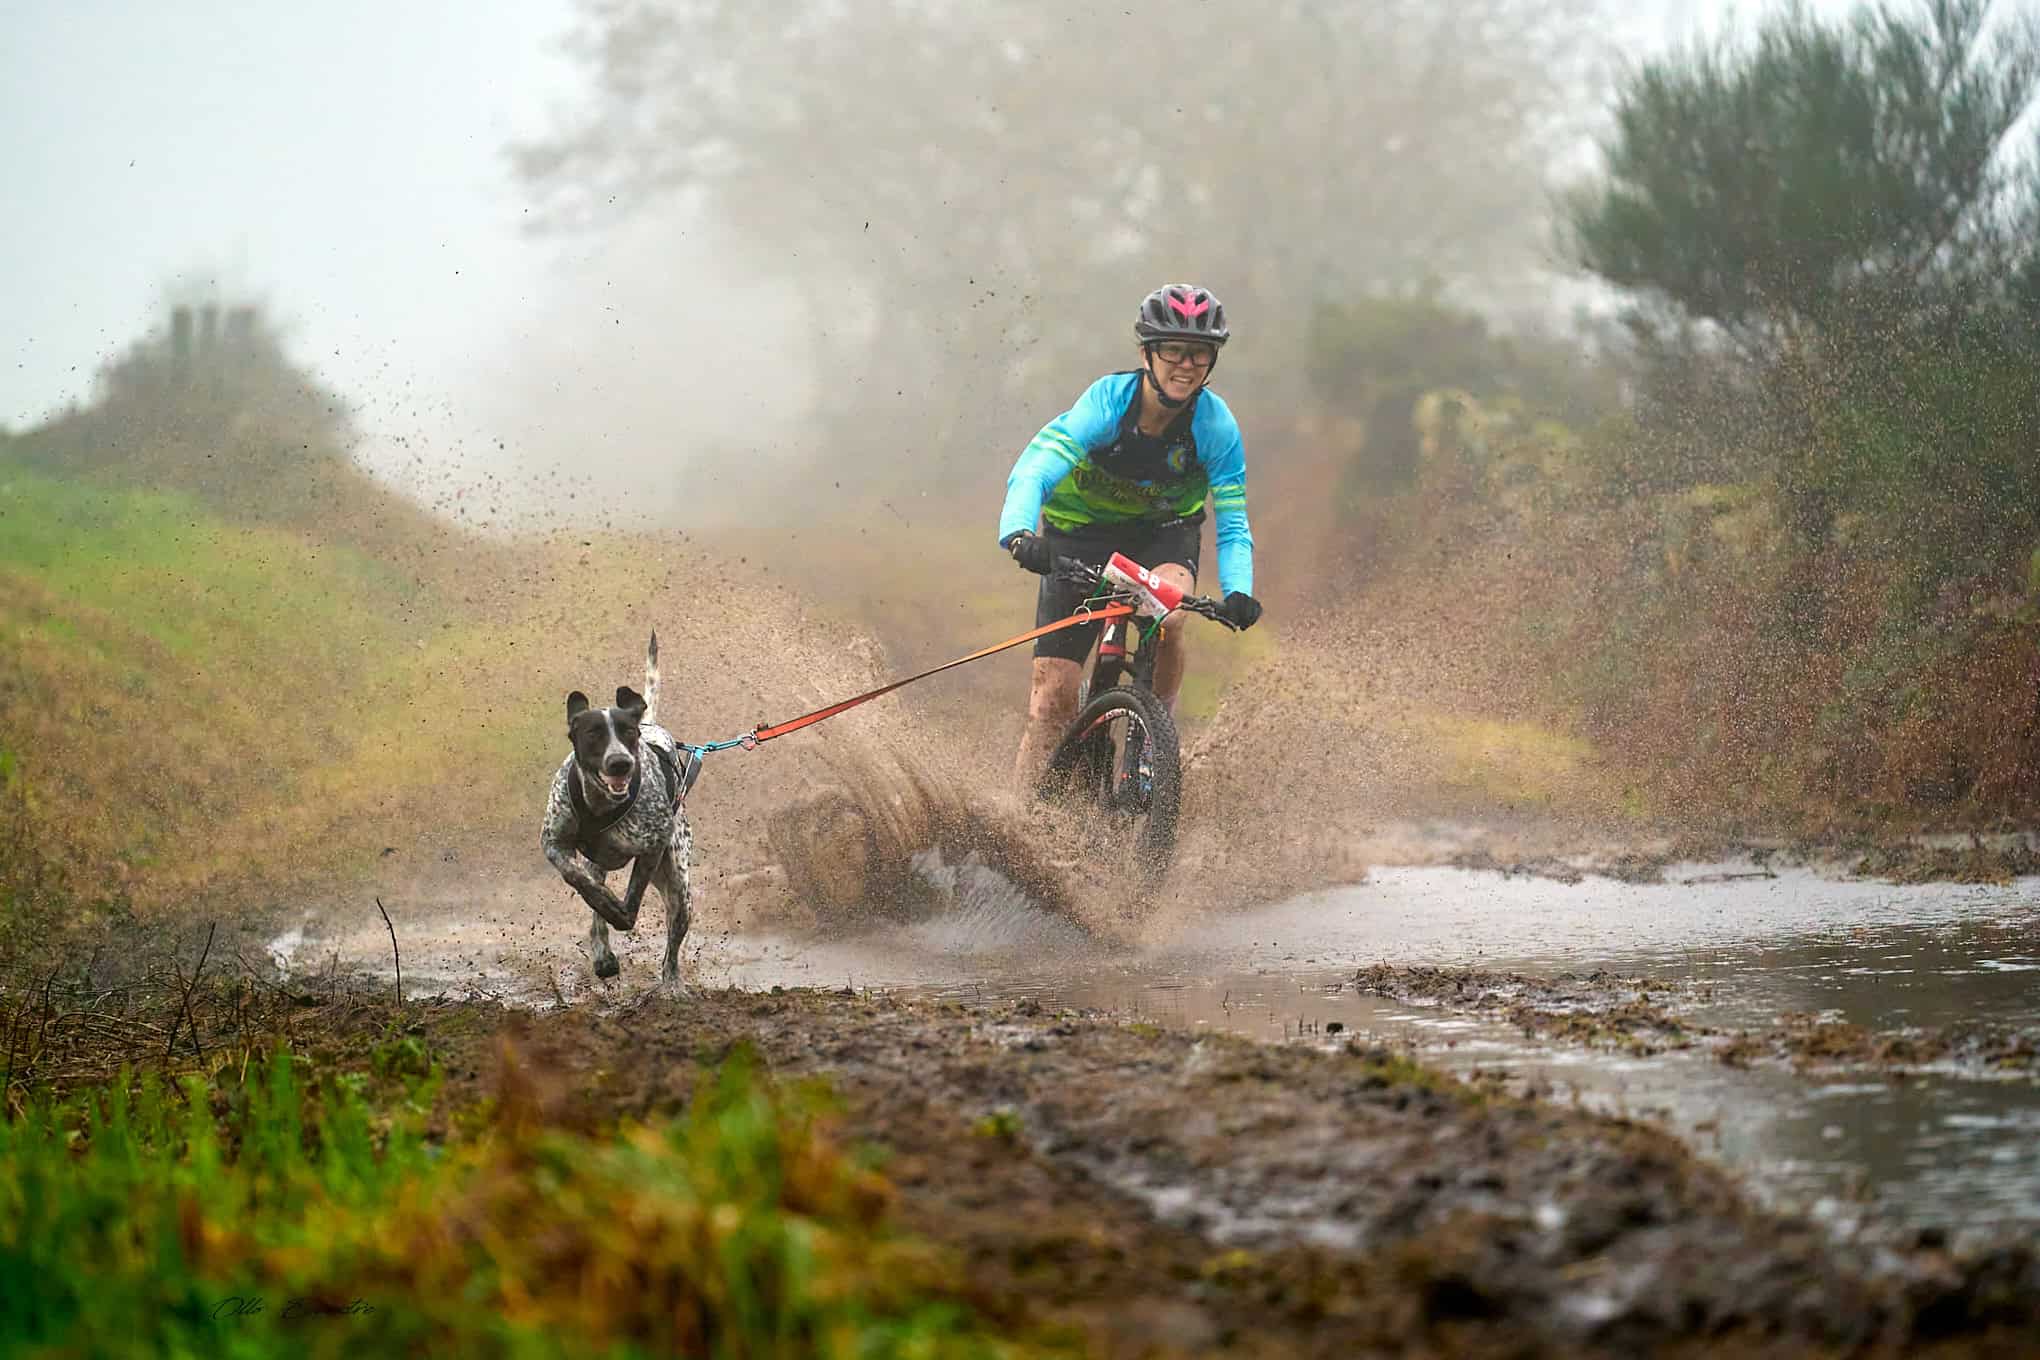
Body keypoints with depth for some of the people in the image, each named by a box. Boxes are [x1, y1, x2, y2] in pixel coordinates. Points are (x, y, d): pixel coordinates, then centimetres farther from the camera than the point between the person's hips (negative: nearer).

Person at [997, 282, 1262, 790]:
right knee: (1053, 695, -10)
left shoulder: (1216, 427, -21)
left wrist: (1238, 591, -38)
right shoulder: (1107, 402, -27)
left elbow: (1233, 525, -18)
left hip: (1164, 533, 1)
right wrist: (1019, 534, -59)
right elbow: (1033, 471, -39)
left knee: (1164, 617, -33)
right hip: (1081, 533, -1)